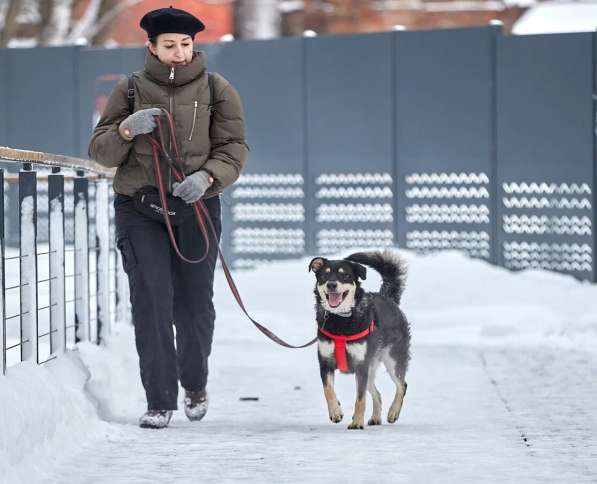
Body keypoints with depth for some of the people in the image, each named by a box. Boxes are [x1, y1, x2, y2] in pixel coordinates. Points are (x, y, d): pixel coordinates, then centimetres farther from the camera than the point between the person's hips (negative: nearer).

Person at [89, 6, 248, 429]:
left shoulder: (217, 90, 2)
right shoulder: (130, 90, 2)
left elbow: (234, 149, -1)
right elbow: (101, 152, 3)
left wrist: (206, 177, -21)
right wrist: (126, 129, -19)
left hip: (197, 207, 1)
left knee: (194, 306, 6)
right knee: (151, 303, -10)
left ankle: (195, 384, 33)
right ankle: (159, 402, -4)